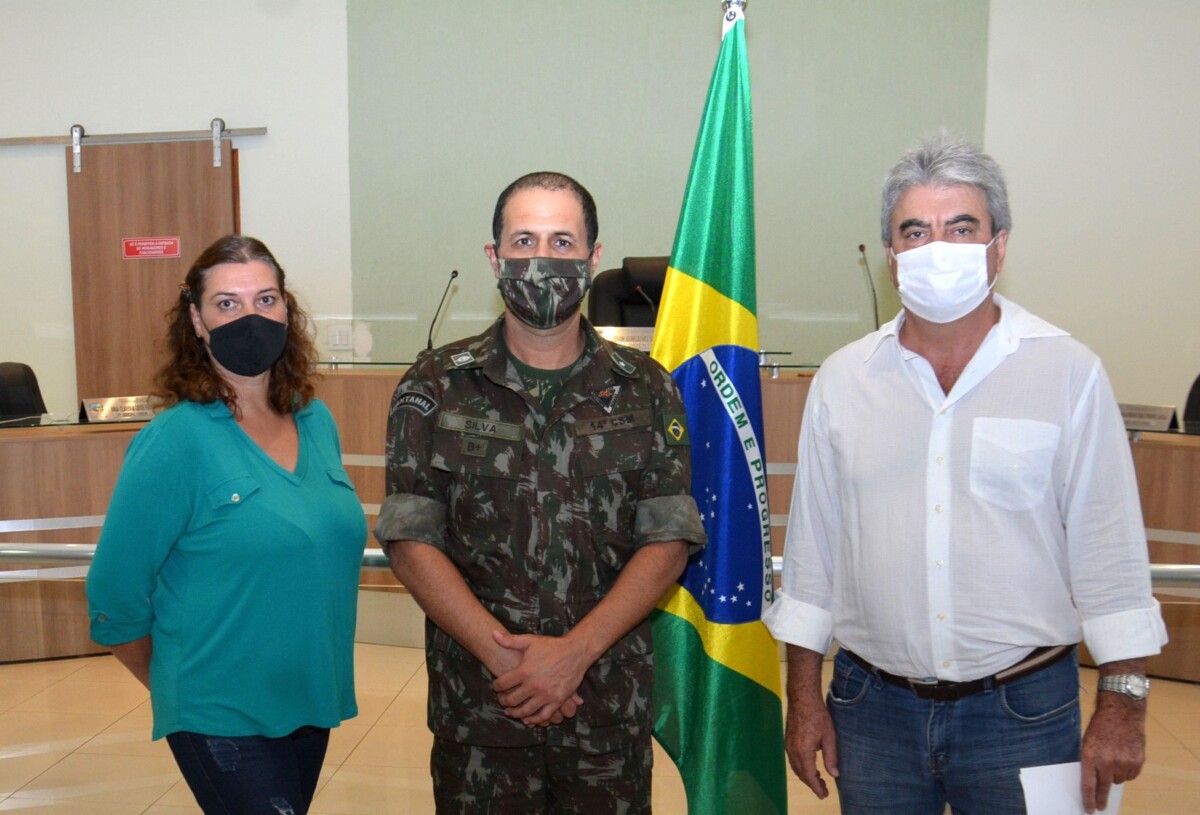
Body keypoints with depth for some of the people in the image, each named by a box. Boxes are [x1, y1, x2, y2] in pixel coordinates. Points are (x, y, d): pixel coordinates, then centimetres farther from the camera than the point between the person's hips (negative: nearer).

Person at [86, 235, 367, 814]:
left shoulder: (317, 422, 2)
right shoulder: (174, 441, -16)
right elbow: (115, 598, -12)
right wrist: (182, 691, 1)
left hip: (312, 704, 6)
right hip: (224, 722, -6)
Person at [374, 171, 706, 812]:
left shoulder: (645, 390, 1)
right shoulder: (435, 387, -1)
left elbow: (669, 542, -4)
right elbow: (409, 541, -6)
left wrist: (575, 652, -15)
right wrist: (505, 655, -14)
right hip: (475, 703, 0)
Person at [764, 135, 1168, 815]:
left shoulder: (1070, 374, -5)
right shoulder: (843, 380, 1)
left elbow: (1111, 552, -3)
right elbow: (812, 548, 5)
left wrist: (1123, 704, -5)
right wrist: (804, 696, 5)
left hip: (1023, 709, -2)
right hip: (873, 707, 2)